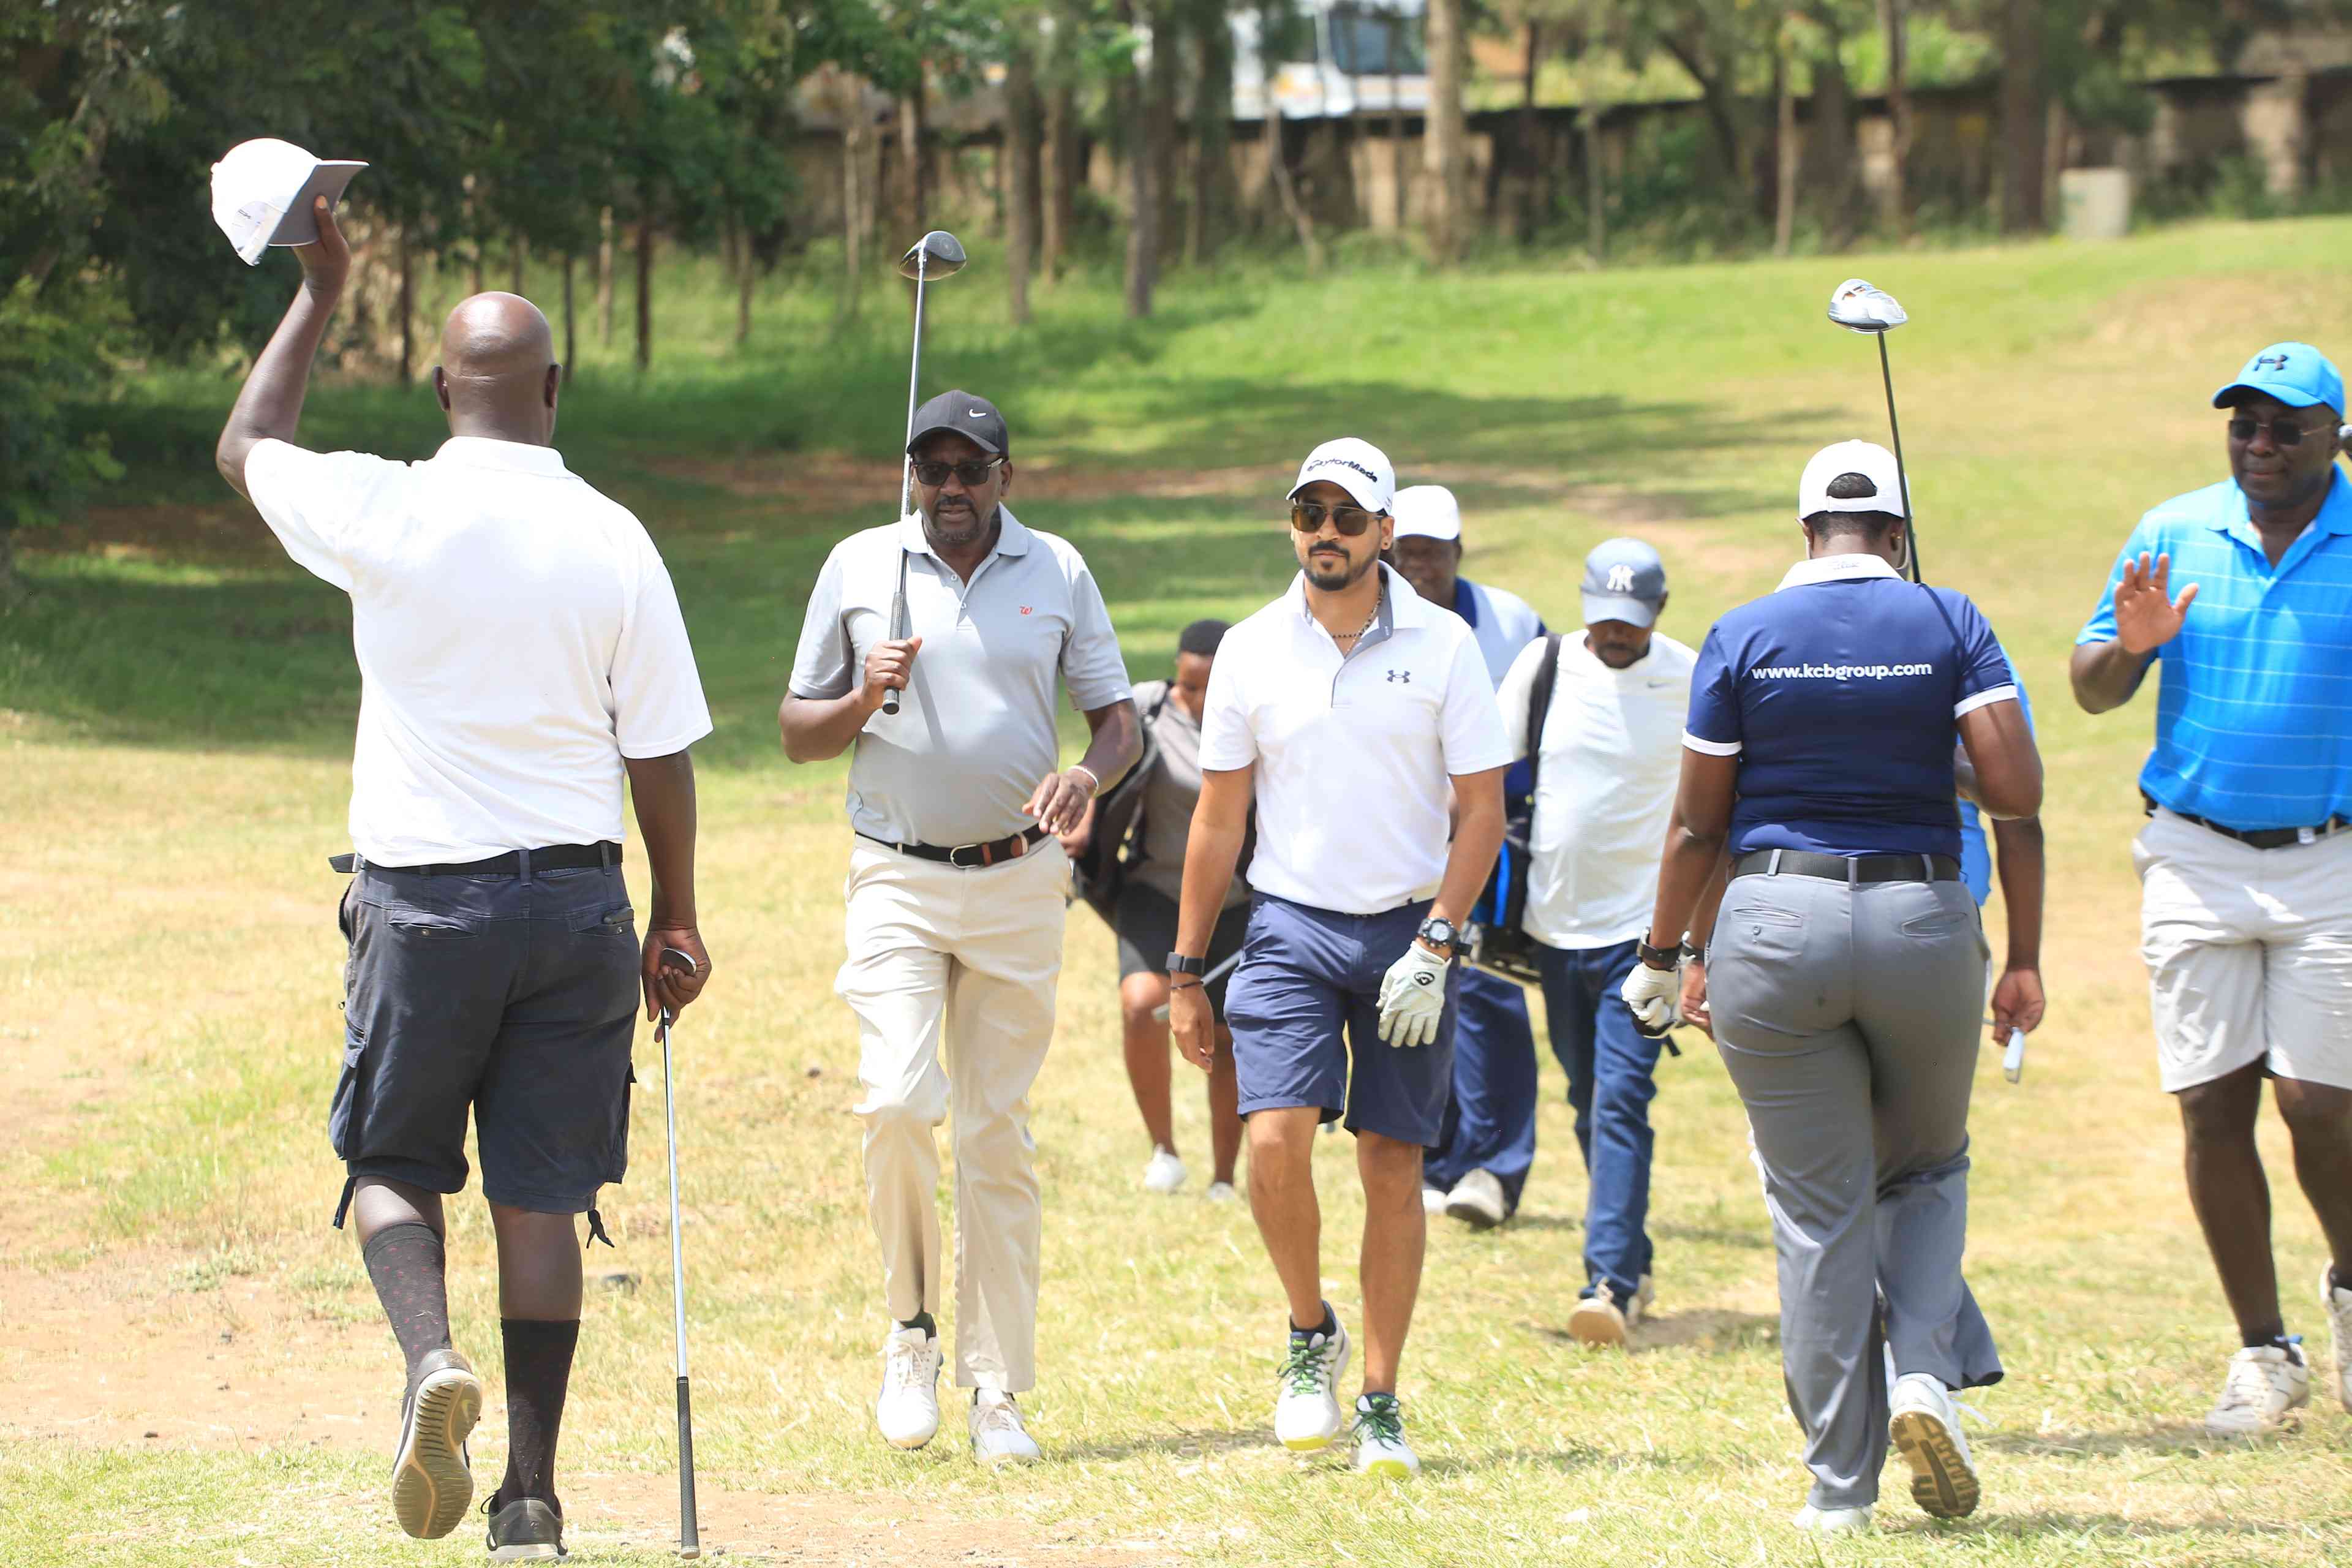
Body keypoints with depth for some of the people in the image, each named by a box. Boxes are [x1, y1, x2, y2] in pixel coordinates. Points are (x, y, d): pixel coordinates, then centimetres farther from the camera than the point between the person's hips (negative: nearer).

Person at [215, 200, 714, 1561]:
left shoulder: (382, 512, -8)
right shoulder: (613, 543, -3)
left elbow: (246, 448, 14)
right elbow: (662, 756, 1)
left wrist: (320, 298, 23)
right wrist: (676, 923, 13)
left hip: (423, 898, -1)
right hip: (577, 899, 2)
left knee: (392, 1161, 13)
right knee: (543, 1194, 6)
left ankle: (432, 1355, -17)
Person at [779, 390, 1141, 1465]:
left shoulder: (1057, 572, 6)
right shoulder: (859, 568, 4)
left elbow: (1118, 720, 8)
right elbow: (797, 733, 9)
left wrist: (1087, 774, -15)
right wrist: (865, 700, -13)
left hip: (1019, 884, 1)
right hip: (898, 880, -1)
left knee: (998, 1133, 1)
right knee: (898, 1102, -19)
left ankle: (997, 1390, 5)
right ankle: (912, 1332, 2)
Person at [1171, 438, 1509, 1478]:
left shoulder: (1442, 646, -1)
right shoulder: (1252, 651, 4)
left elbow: (1482, 810, -1)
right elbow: (1218, 819, 10)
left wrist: (1434, 945, -12)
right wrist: (1185, 973, 9)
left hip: (1410, 933, -1)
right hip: (1293, 925, 1)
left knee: (1392, 1165, 0)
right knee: (1276, 1139, -17)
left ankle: (1381, 1407, 9)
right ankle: (1310, 1335, 9)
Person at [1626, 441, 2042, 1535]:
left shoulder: (1743, 638, 0)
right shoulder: (1949, 625, 0)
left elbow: (1698, 826, 1)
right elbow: (2018, 792, -10)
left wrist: (1659, 959, 12)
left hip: (1773, 924, 0)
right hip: (1922, 923, 0)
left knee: (1820, 1210, 5)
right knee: (1928, 1168, 21)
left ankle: (1840, 1485, 5)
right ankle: (1926, 1372, -4)